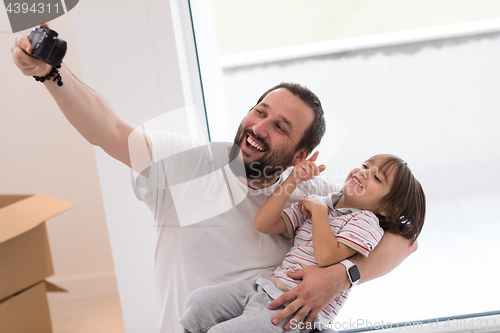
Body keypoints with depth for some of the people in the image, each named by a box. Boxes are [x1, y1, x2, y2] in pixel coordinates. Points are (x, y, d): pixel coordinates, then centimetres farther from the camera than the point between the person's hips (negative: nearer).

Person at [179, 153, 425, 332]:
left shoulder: (366, 221, -3)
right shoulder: (315, 204, 15)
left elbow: (327, 256, -21)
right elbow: (263, 224, 5)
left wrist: (319, 208, -8)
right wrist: (293, 180, 2)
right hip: (266, 287, 7)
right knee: (198, 301, -6)